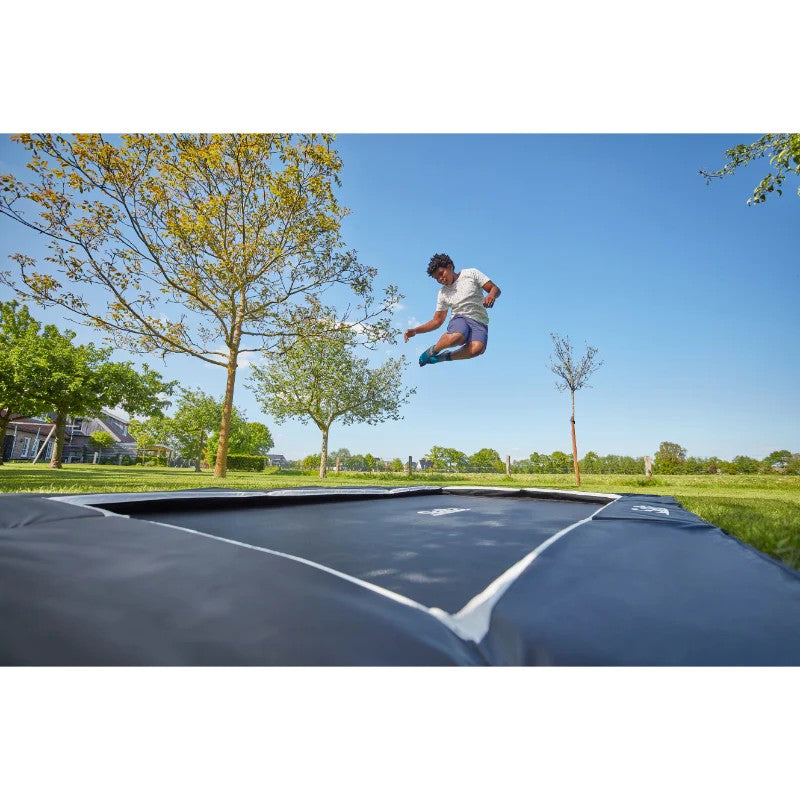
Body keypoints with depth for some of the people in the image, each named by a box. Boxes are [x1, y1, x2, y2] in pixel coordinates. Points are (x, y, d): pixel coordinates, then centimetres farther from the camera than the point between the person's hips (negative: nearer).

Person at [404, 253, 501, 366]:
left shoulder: (471, 274, 8)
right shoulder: (443, 293, 15)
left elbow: (495, 289, 6)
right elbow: (437, 320, 17)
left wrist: (491, 295, -20)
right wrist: (415, 331, 3)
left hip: (479, 321, -1)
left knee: (478, 348, -35)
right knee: (456, 337, -39)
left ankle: (448, 356, -8)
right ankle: (433, 350, -7)